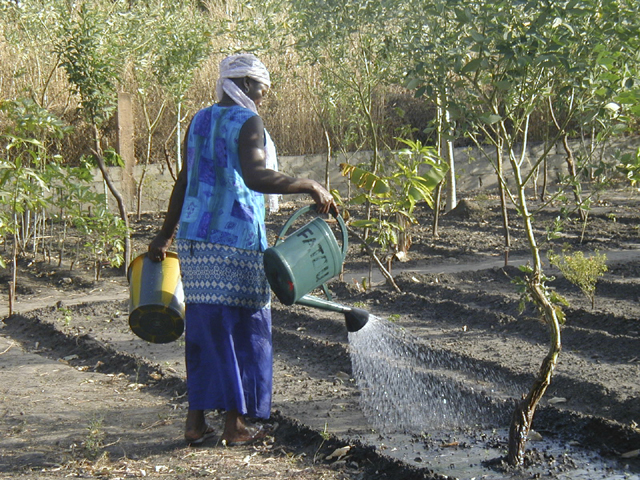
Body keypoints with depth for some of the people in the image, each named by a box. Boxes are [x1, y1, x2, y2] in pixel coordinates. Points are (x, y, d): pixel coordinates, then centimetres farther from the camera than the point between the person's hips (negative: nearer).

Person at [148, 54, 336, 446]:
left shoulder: (200, 120, 14)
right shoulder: (247, 122, -8)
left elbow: (184, 182, 17)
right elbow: (256, 176, -25)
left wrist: (165, 237, 21)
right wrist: (310, 186, -21)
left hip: (194, 238, 7)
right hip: (236, 240, -7)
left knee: (204, 327, 11)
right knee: (245, 329, 4)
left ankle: (196, 420, 13)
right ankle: (236, 422, 9)